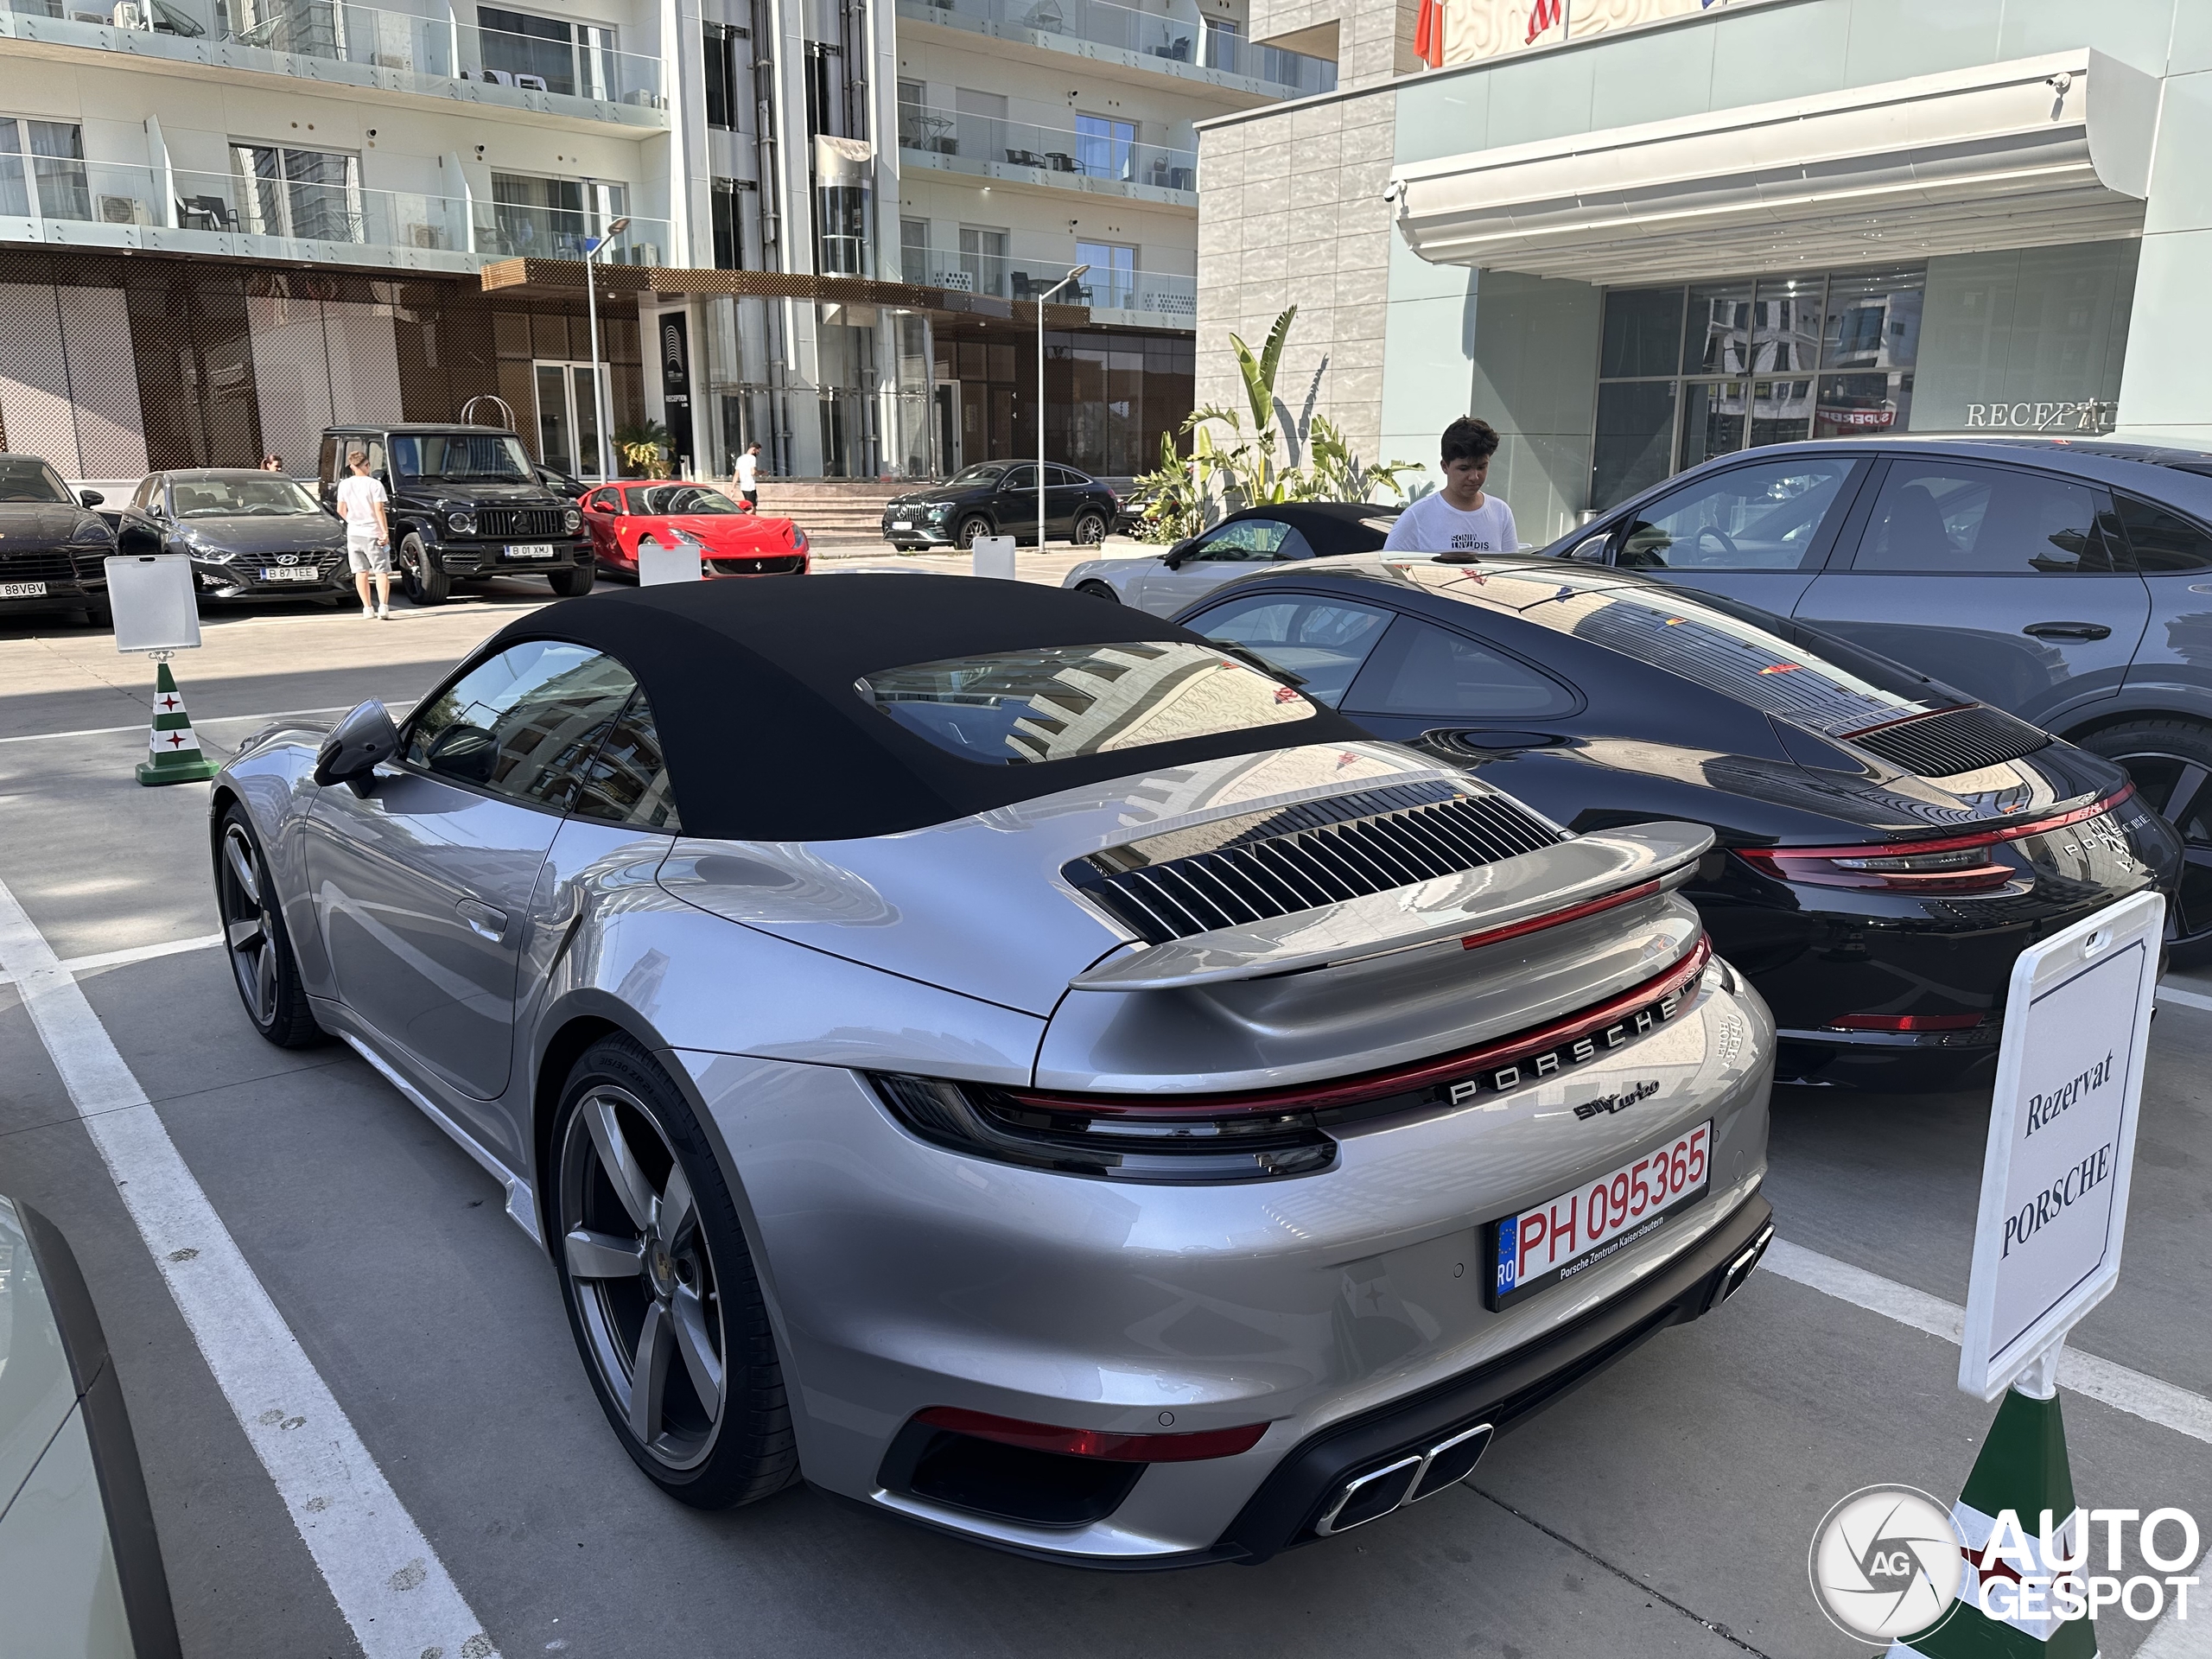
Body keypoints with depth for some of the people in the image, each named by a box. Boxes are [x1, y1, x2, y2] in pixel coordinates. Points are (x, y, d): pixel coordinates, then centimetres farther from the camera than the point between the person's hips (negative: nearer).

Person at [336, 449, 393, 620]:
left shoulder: (344, 485, 3)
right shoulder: (374, 485, -11)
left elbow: (341, 510, 8)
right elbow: (379, 510, -15)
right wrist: (385, 532, -12)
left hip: (354, 534, 4)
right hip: (373, 533, -4)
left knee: (361, 572, 11)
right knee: (381, 572, -2)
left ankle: (367, 608, 11)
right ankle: (383, 606, -17)